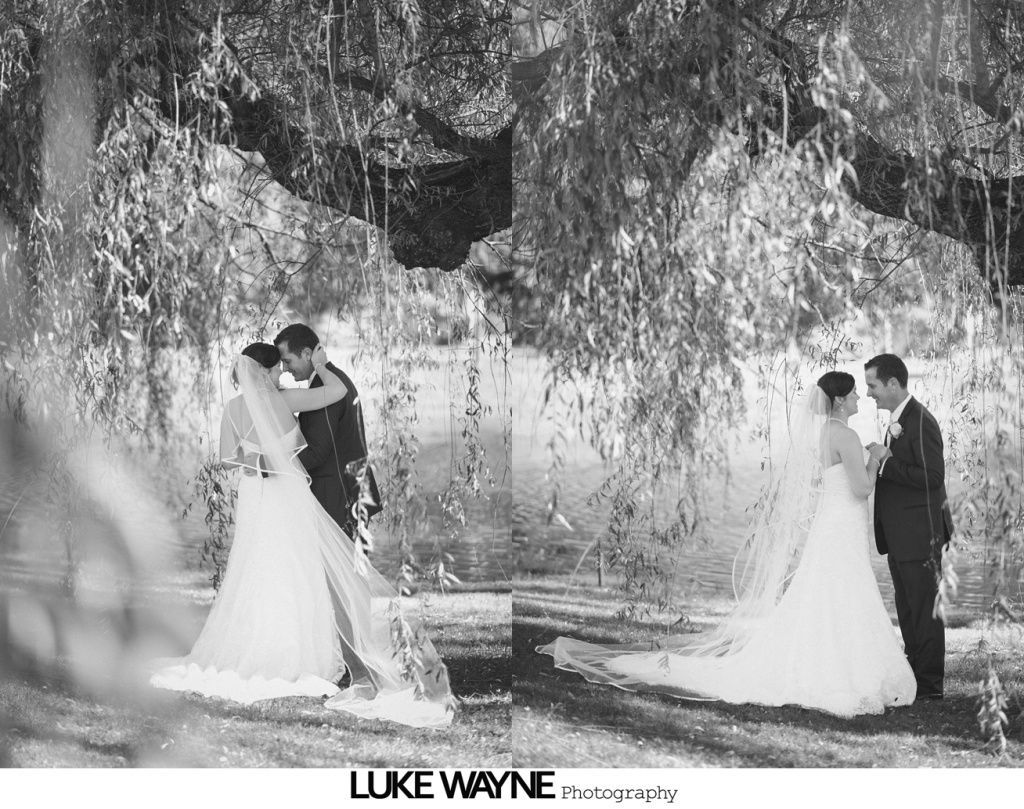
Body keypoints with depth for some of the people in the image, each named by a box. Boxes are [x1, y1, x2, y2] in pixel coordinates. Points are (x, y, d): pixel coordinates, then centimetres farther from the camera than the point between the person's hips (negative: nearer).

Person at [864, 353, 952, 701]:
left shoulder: (920, 422, -18)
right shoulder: (896, 420, 13)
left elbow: (932, 477, -24)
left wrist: (886, 461, -21)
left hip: (920, 535, -10)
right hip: (900, 538, 10)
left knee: (924, 610, -2)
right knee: (907, 612, 16)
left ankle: (930, 685, 4)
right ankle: (914, 676, 24)